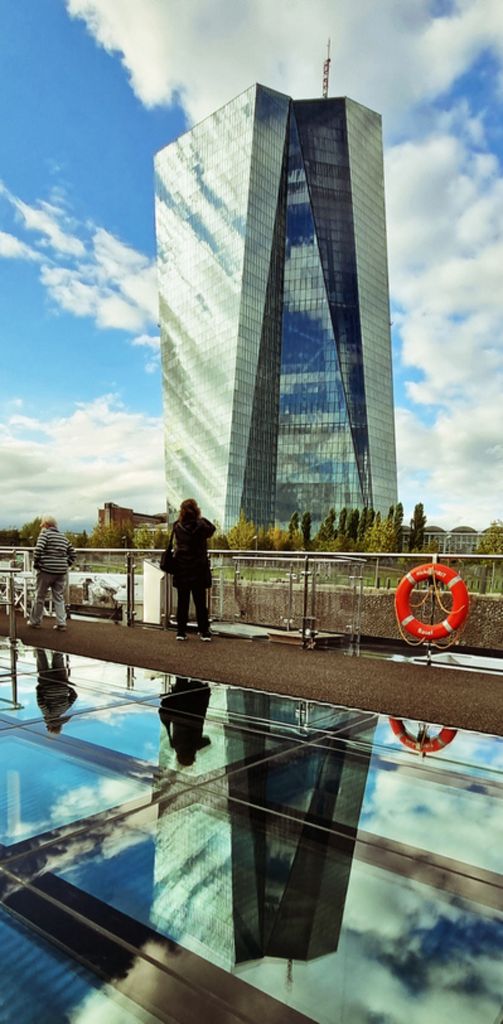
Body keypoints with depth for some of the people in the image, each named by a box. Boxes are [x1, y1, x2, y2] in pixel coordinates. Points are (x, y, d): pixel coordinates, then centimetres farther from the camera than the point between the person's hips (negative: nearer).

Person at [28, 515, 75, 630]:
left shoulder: (45, 533, -5)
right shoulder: (63, 536, 14)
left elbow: (38, 550, -19)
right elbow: (72, 554, 15)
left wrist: (36, 564, -6)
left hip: (46, 570, -5)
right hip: (61, 572, 5)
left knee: (39, 597, 9)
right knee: (59, 598, 10)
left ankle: (34, 621, 21)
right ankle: (61, 623, 7)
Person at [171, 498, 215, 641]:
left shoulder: (177, 527, -7)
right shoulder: (201, 526, -13)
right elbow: (212, 529, 7)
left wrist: (181, 517, 9)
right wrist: (201, 518, 12)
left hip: (181, 571, 2)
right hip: (199, 571, -2)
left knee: (182, 602, 9)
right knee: (200, 602, 7)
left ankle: (181, 631, 12)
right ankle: (204, 631, 11)